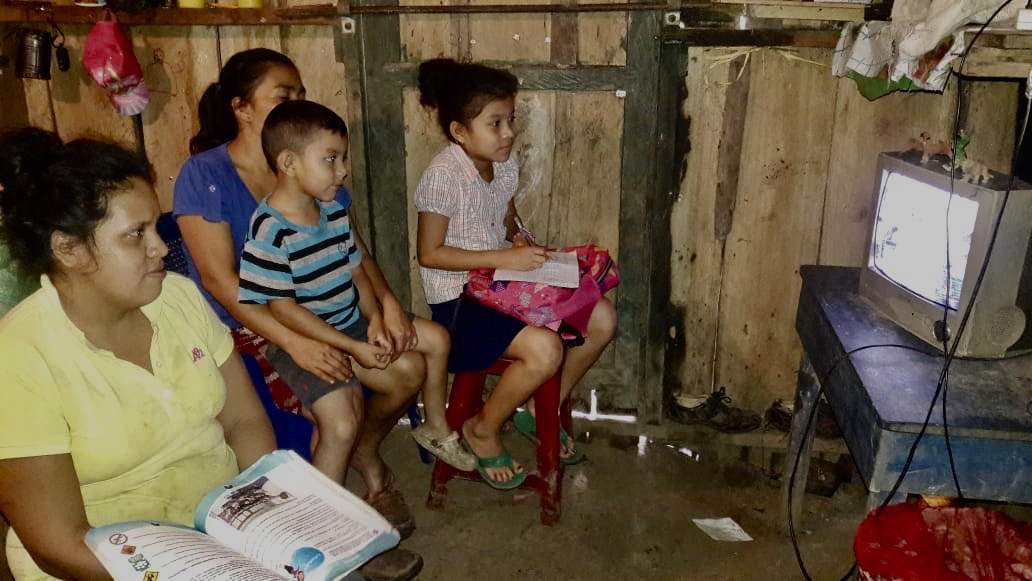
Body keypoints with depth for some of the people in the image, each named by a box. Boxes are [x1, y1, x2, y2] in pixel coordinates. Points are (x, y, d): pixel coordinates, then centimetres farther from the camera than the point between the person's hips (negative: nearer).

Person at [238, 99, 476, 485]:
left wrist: (375, 319, -10)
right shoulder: (270, 232, -23)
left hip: (352, 321, 8)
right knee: (342, 426, -24)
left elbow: (355, 269, 8)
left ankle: (436, 428, 31)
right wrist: (354, 348, -22)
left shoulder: (333, 211, 2)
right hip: (303, 340, -8)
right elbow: (283, 308, -22)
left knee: (436, 338, 10)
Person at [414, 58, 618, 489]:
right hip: (456, 296, -8)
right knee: (544, 348, -29)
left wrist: (521, 238, -4)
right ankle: (482, 430, 0)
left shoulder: (505, 166, 4)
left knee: (602, 317, -3)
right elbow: (429, 253, -18)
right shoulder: (443, 176, -20)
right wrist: (505, 258, -23)